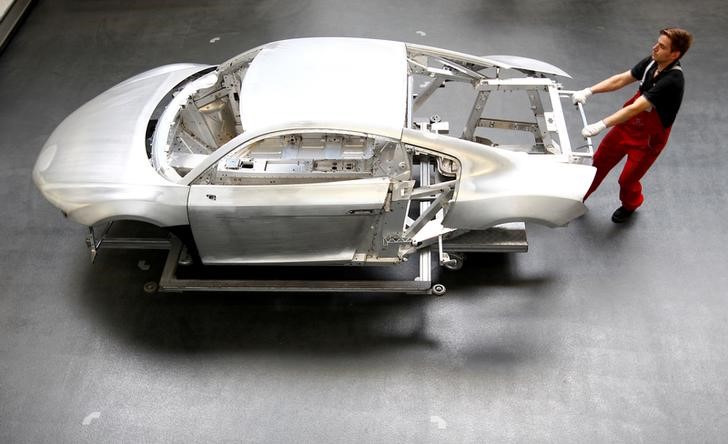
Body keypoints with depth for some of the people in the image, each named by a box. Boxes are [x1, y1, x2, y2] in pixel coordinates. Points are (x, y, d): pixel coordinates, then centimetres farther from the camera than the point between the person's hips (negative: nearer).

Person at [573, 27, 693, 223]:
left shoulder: (672, 81, -33)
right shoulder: (652, 62, -11)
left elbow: (636, 108, -38)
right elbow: (621, 79, -3)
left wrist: (601, 125, -43)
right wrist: (589, 91, -14)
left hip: (649, 138, -6)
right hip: (628, 124, 6)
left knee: (627, 179, 10)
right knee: (600, 161, 15)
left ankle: (630, 205, 44)